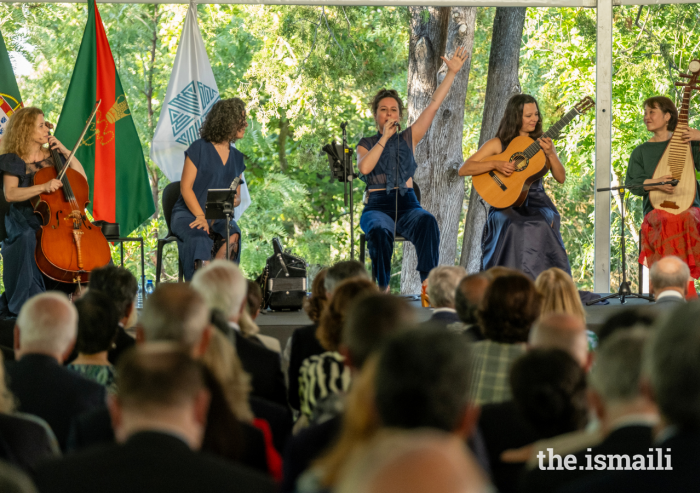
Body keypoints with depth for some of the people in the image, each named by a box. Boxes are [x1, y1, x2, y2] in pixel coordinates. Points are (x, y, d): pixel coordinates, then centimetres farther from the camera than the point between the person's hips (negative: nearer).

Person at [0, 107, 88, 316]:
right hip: (26, 222, -4)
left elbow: (82, 179, 11)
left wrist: (66, 153, 2)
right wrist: (43, 187, -28)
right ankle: (25, 305, -27)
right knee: (27, 241, -38)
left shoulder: (52, 156, 14)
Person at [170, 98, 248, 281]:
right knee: (200, 239, -37)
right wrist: (201, 216, -19)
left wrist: (234, 201, -7)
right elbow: (185, 187, -6)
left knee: (233, 234, -31)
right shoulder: (199, 148, -1)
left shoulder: (237, 157, 17)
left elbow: (237, 196, 19)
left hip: (219, 217, 5)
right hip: (188, 214, -5)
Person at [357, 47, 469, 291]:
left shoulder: (408, 138, 17)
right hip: (378, 206, -1)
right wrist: (385, 137, -6)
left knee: (427, 222, -35)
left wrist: (452, 72, 5)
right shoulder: (366, 144, 13)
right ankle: (382, 287, -30)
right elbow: (364, 167, -11)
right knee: (379, 230, -38)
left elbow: (434, 105, 11)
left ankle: (429, 281, -43)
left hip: (407, 204, 1)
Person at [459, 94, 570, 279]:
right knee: (514, 227, -34)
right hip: (507, 204, -2)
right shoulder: (498, 144, 4)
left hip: (536, 202, 2)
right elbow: (463, 170, -4)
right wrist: (495, 164, -17)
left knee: (542, 225, -30)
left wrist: (550, 154, -11)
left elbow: (561, 178, 6)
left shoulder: (541, 143, 12)